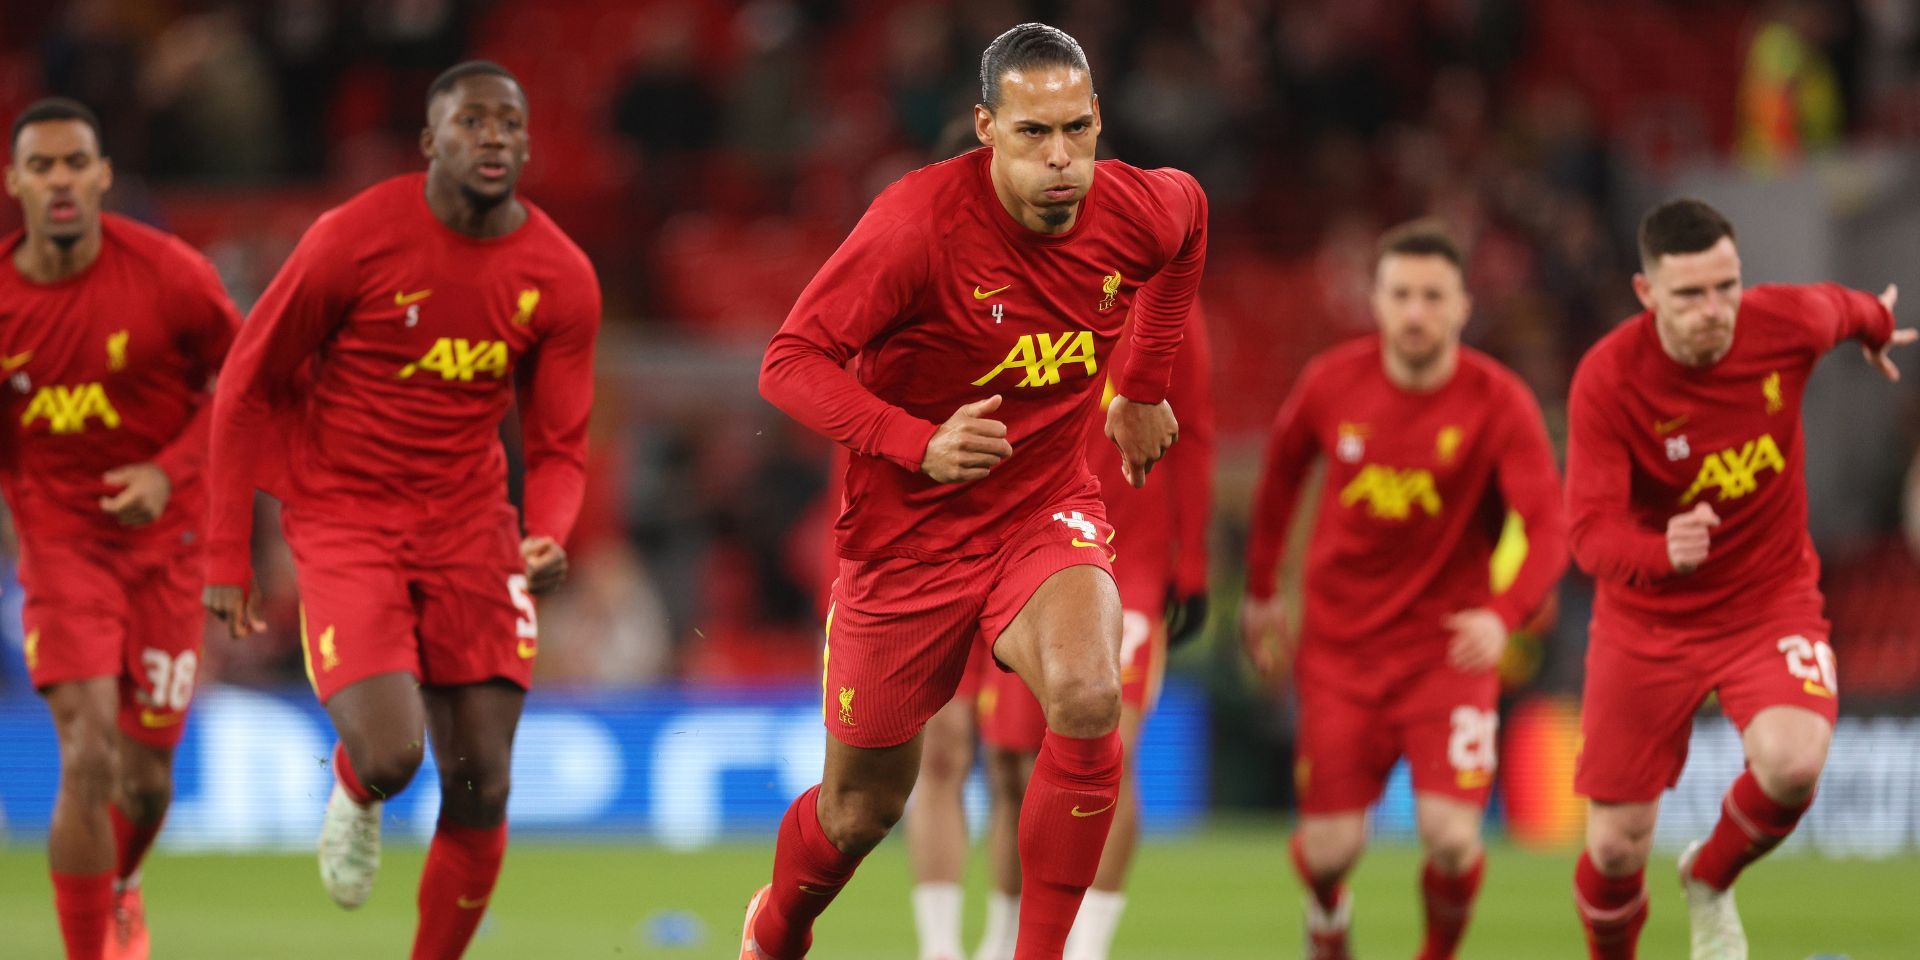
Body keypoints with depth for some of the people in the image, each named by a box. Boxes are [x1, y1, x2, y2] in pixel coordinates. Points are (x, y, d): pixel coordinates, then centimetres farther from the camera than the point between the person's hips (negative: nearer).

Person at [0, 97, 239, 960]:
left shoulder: (167, 274, -14)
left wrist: (171, 471, -15)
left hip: (164, 540, 0)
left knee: (145, 778, 8)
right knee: (88, 754, -18)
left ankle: (118, 889, 43)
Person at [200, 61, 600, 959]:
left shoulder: (562, 278, -3)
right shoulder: (354, 238, -13)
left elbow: (558, 446, 4)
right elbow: (250, 387, -4)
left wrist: (549, 536, -19)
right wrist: (226, 557, -5)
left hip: (468, 525, 4)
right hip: (344, 519, -4)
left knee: (481, 789, -2)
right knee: (390, 758, -21)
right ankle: (352, 793, 18)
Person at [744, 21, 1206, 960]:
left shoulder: (1138, 212, -10)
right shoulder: (918, 222, -24)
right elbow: (789, 363, -20)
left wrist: (1145, 389, 18)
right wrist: (919, 444, -32)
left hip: (1048, 513, 2)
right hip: (908, 533, -2)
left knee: (1087, 701, -31)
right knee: (860, 808, 10)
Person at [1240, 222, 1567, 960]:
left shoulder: (1499, 403, -12)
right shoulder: (1333, 384, -5)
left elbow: (1548, 528, -20)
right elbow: (1281, 470, 14)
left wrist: (1504, 615, -38)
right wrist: (1261, 592, 20)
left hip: (1449, 648, -2)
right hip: (1340, 644, 2)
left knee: (1451, 838, -16)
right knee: (1332, 849, -4)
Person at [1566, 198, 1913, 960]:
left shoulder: (1786, 325, -16)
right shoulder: (1606, 380, -23)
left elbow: (1836, 307, 11)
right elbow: (1591, 534, -29)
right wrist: (1662, 553, -51)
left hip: (1771, 598, 1)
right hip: (1648, 622, -1)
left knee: (1793, 762, -29)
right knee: (1617, 847, 1)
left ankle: (1711, 880, 6)